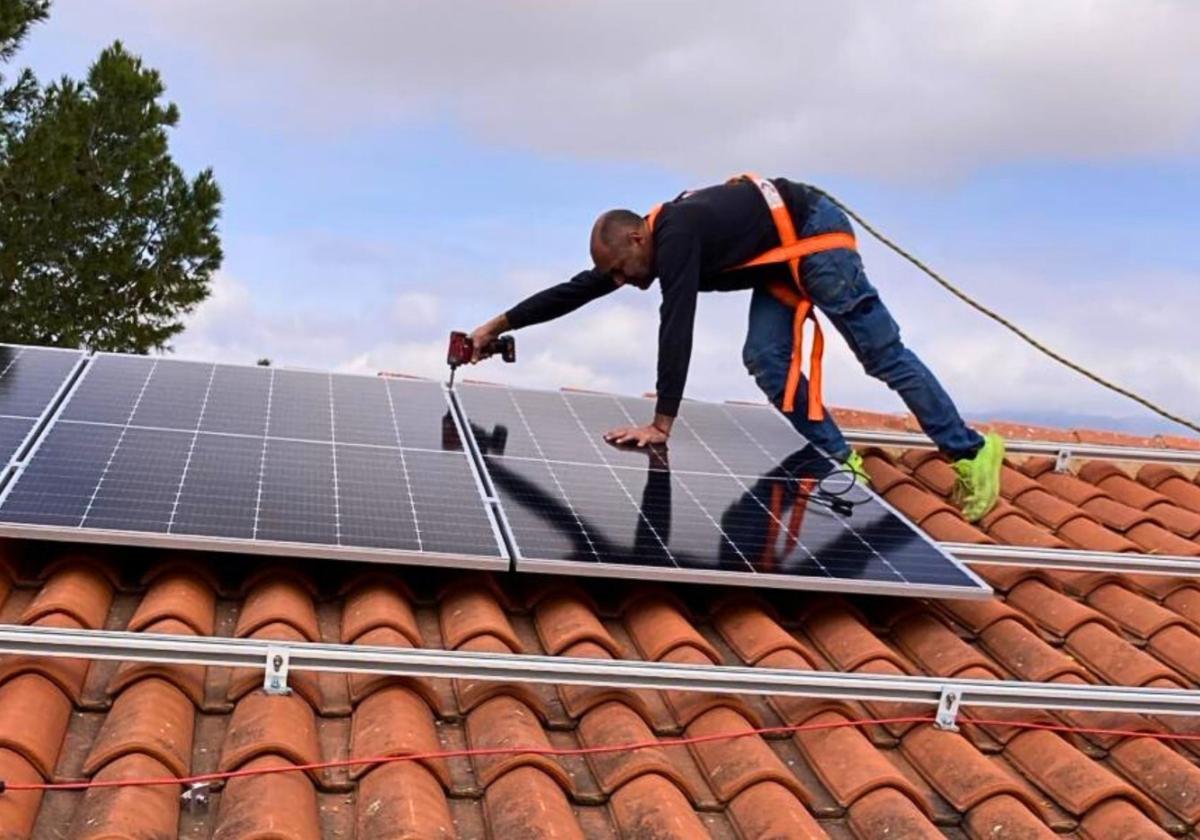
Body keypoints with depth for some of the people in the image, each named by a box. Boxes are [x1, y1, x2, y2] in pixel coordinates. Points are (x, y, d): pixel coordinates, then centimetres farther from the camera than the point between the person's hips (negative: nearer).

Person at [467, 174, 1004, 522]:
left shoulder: (675, 235, -27)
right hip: (781, 256, 9)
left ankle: (970, 451, 0)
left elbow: (676, 329, -33)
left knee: (881, 354, -8)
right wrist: (498, 325, 11)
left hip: (815, 233, -9)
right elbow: (574, 291, 8)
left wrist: (661, 424, -33)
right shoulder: (654, 243, 1)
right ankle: (842, 464, -2)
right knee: (766, 359, -5)